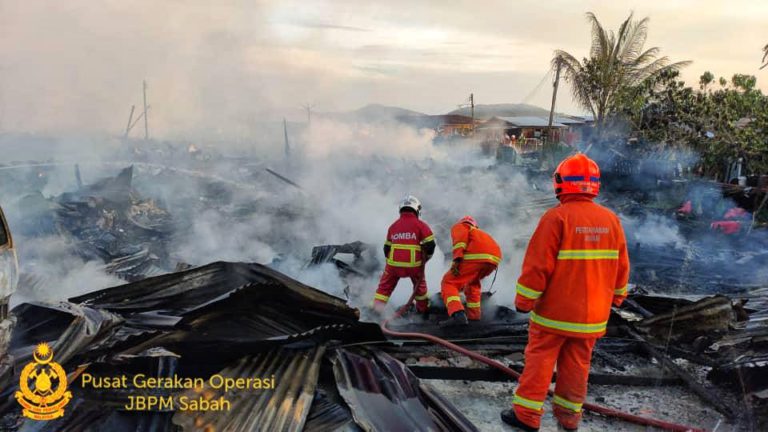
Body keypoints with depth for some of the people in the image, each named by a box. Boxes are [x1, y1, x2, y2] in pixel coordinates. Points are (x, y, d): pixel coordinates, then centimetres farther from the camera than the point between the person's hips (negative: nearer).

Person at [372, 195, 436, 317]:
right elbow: (430, 244, -5)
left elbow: (387, 248, 15)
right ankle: (423, 308, 36)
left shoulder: (393, 226, 9)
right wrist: (425, 258, 12)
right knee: (420, 284, 24)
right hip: (414, 264, -1)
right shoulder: (420, 225, -3)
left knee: (385, 285, 17)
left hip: (394, 263, 1)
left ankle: (377, 306, 9)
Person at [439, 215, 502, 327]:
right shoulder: (479, 233, 43)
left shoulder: (458, 227, 25)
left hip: (476, 256, -7)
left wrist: (457, 259, -13)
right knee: (472, 281, 33)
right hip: (494, 259, 7)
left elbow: (461, 236, 0)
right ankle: (473, 313, 31)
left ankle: (457, 314, -23)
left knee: (449, 282, -1)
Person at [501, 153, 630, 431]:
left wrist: (524, 301, -7)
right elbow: (621, 267, 8)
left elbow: (537, 265, -17)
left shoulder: (556, 217, -17)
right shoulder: (611, 220, 1)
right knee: (577, 365, 16)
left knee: (539, 361, 7)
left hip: (554, 312, -5)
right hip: (592, 314, 5)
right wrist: (616, 298, 23)